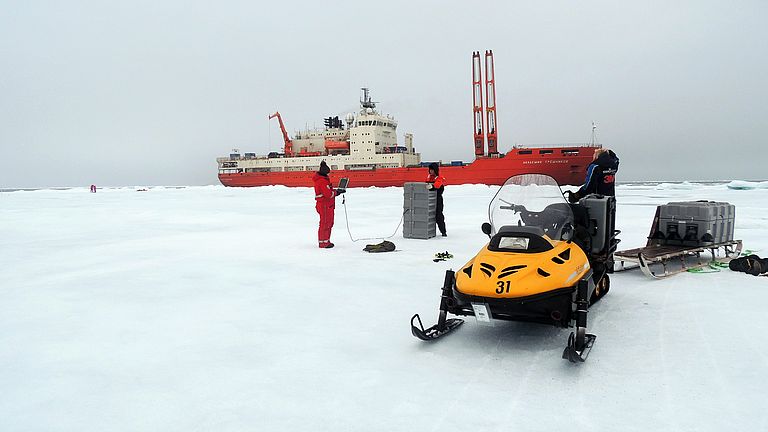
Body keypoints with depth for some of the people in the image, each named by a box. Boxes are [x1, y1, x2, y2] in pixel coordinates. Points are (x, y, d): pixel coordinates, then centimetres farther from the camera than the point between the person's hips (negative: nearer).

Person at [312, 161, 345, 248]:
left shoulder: (324, 179, 16)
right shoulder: (322, 181, -19)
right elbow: (328, 194, -23)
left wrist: (336, 191, 5)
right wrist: (337, 192, -9)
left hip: (328, 205, 11)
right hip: (324, 205, -11)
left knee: (329, 223, 17)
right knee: (325, 224, -4)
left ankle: (326, 241, 26)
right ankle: (323, 242, 2)